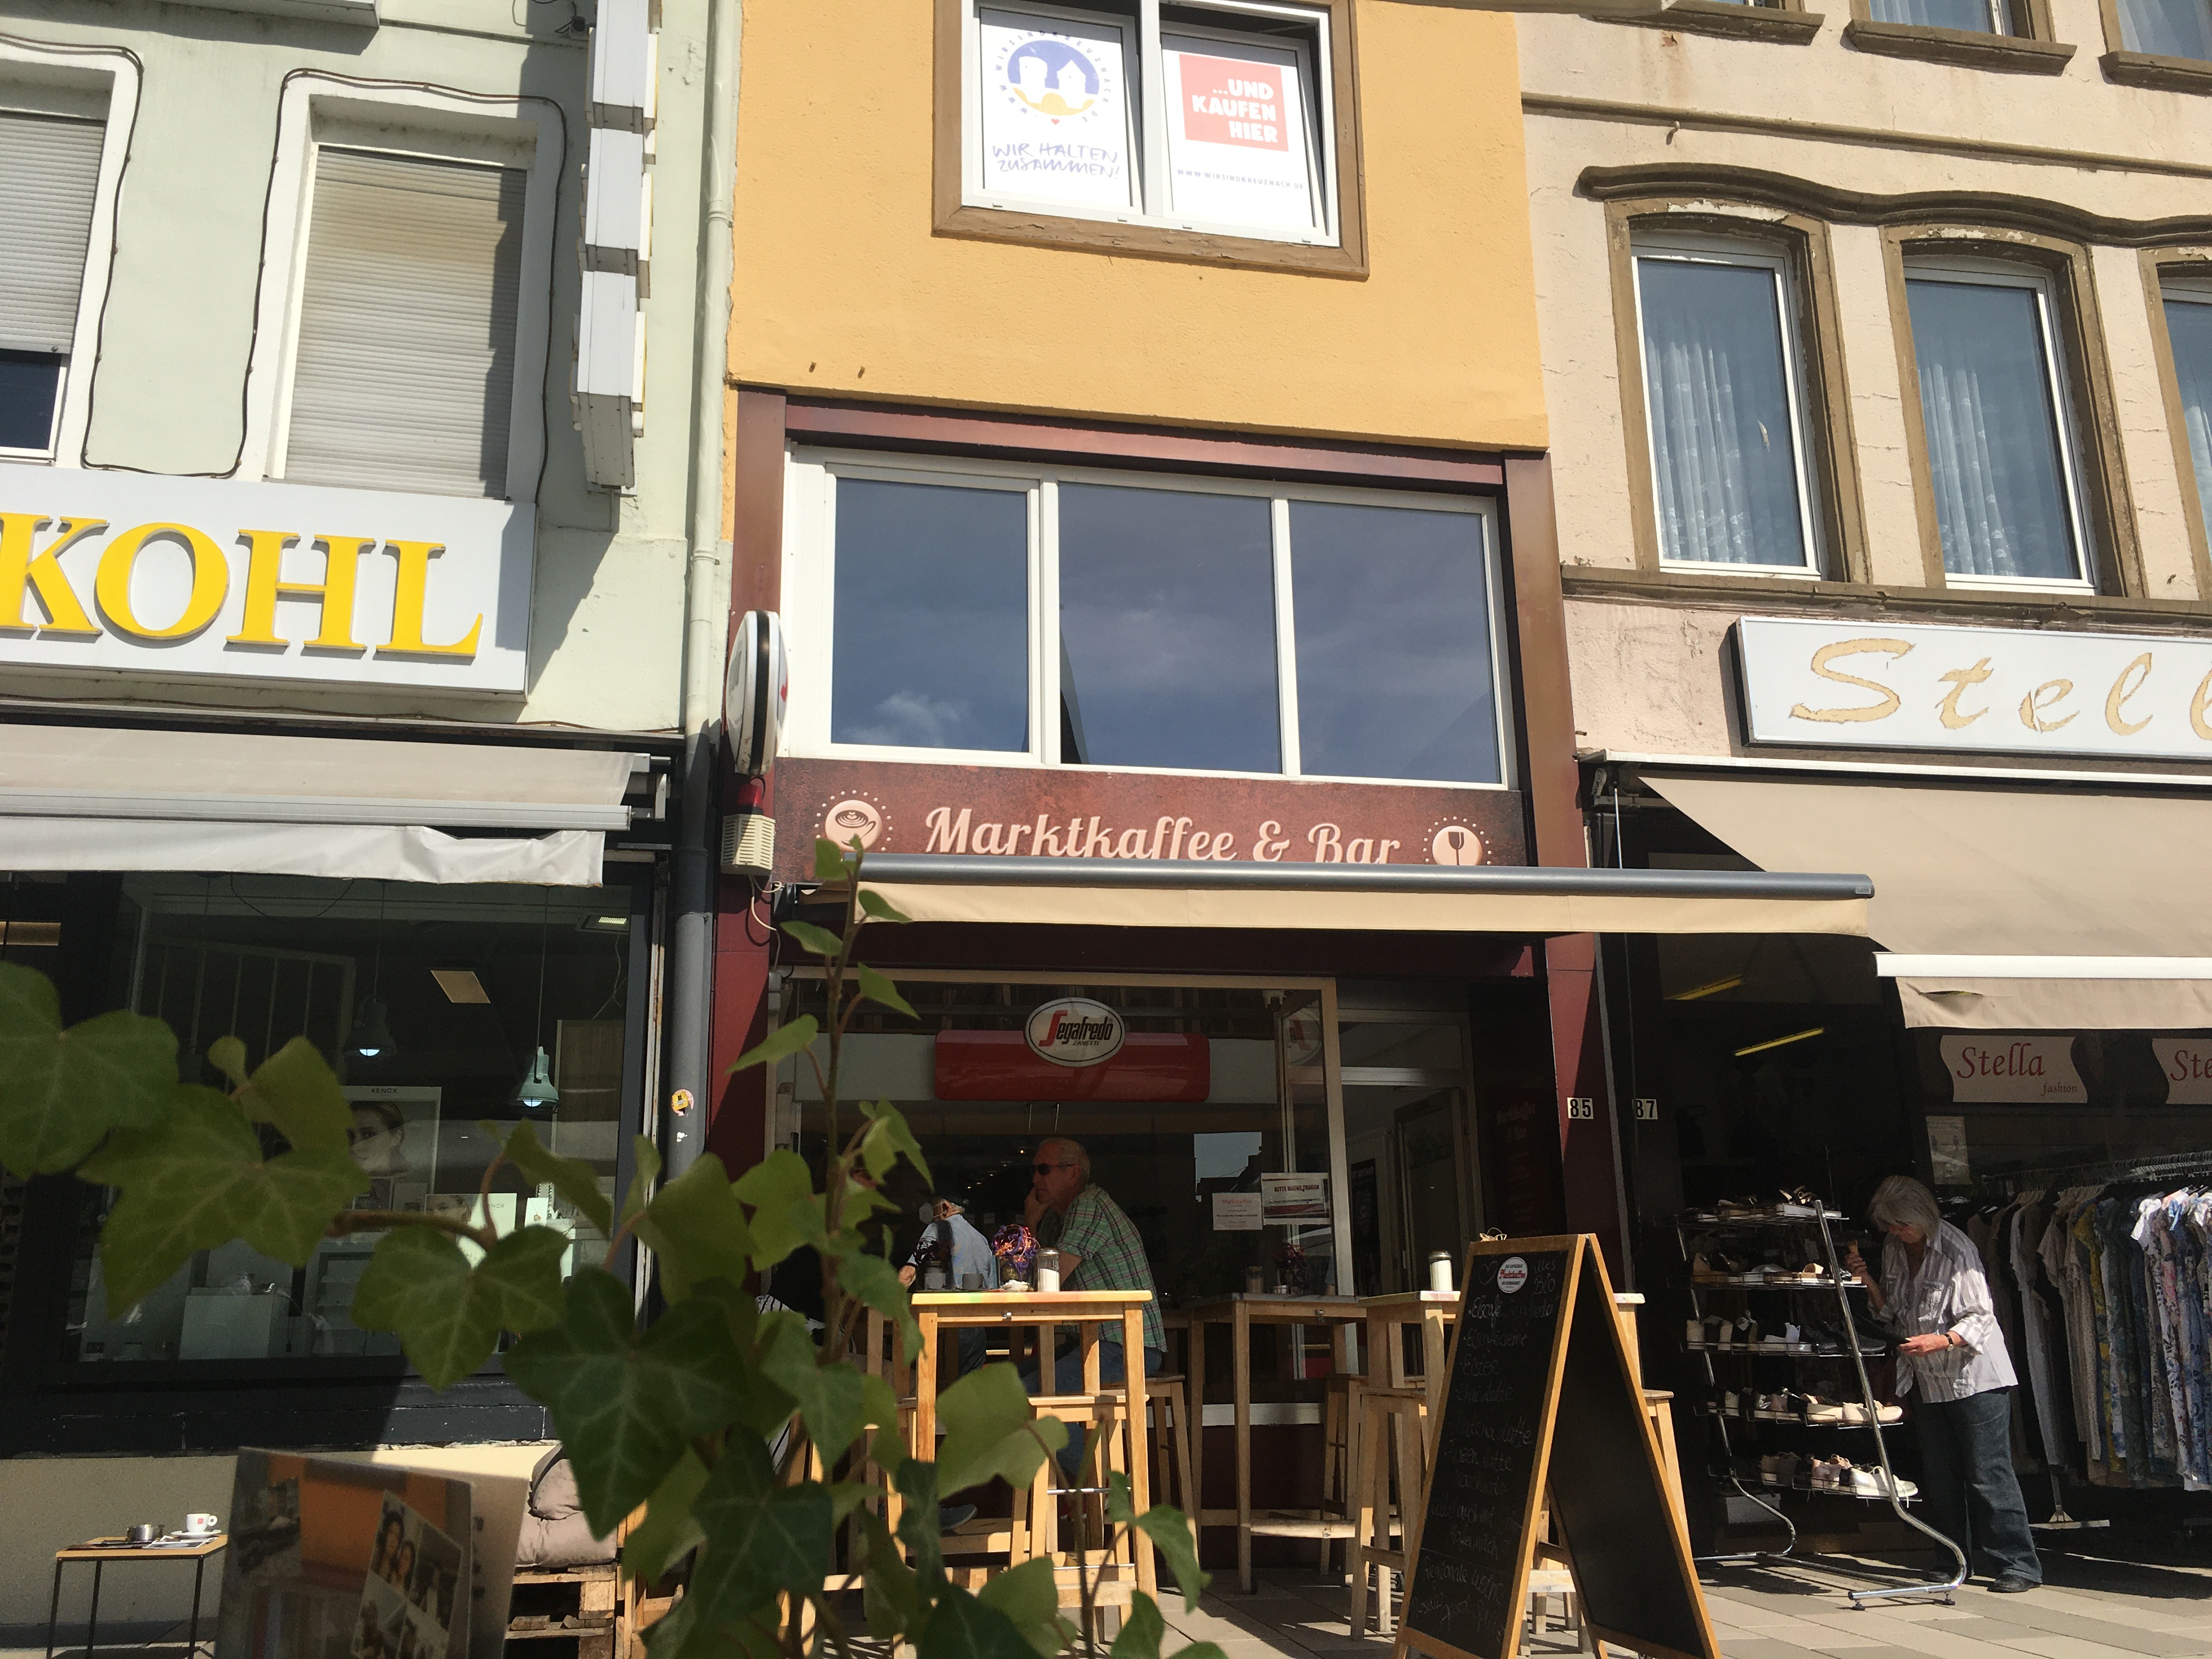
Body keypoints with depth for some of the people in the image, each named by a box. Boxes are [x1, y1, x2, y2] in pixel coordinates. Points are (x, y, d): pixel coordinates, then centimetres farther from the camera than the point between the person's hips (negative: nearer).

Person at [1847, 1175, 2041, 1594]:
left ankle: (2019, 1564, 1)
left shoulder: (1956, 1249, -16)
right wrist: (1867, 1280, -5)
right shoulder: (1894, 1251, 5)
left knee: (1988, 1472, -7)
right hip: (1929, 1381, 7)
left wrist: (1940, 1341, -31)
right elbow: (1892, 1314, 12)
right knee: (1939, 1477, 11)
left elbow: (1979, 1316, -17)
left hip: (1975, 1375, -7)